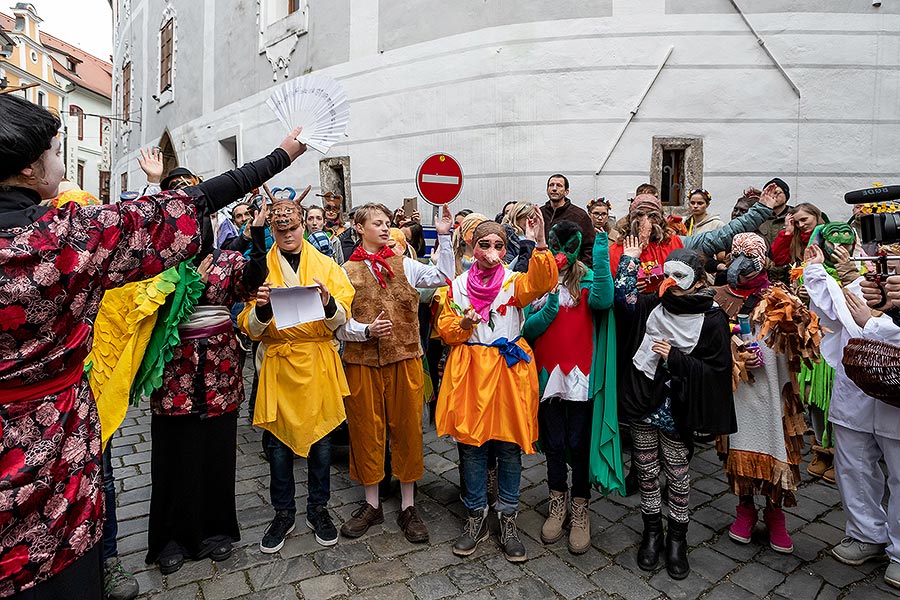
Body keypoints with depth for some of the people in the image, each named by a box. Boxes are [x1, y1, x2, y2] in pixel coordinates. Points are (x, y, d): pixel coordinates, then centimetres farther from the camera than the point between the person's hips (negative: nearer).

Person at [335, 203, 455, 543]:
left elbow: (444, 277, -6)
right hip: (362, 362, 0)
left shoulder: (405, 265, 6)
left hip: (405, 360, 1)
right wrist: (367, 330, -17)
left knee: (407, 429, 8)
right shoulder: (347, 271, 3)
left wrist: (444, 237, -9)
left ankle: (408, 506, 25)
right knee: (366, 430, 11)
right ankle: (372, 504, 31)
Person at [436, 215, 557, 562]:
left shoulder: (514, 283, 1)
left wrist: (540, 245, -35)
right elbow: (445, 331, 6)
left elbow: (542, 282, -22)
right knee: (470, 445, 9)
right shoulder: (458, 286, 6)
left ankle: (507, 519, 27)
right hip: (470, 371, 1)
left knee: (509, 447, 7)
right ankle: (476, 516, 29)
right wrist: (463, 325, -15)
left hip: (508, 370, -1)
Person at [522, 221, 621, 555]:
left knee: (579, 445, 7)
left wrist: (602, 249, -23)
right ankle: (558, 505, 34)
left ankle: (580, 510, 27)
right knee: (553, 445, 14)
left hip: (581, 376, -2)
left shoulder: (587, 280, 0)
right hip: (548, 375, 2)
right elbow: (527, 329, -2)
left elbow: (603, 301, -23)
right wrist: (550, 307, -18)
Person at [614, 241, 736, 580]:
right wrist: (629, 259, 9)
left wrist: (675, 357, -17)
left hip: (675, 410, -3)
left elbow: (715, 371, -8)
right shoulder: (654, 306, 4)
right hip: (643, 403, 3)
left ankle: (677, 539, 29)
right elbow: (623, 296, 11)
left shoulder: (712, 319, -7)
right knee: (646, 470, 13)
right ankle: (652, 532, 31)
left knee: (678, 475, 9)